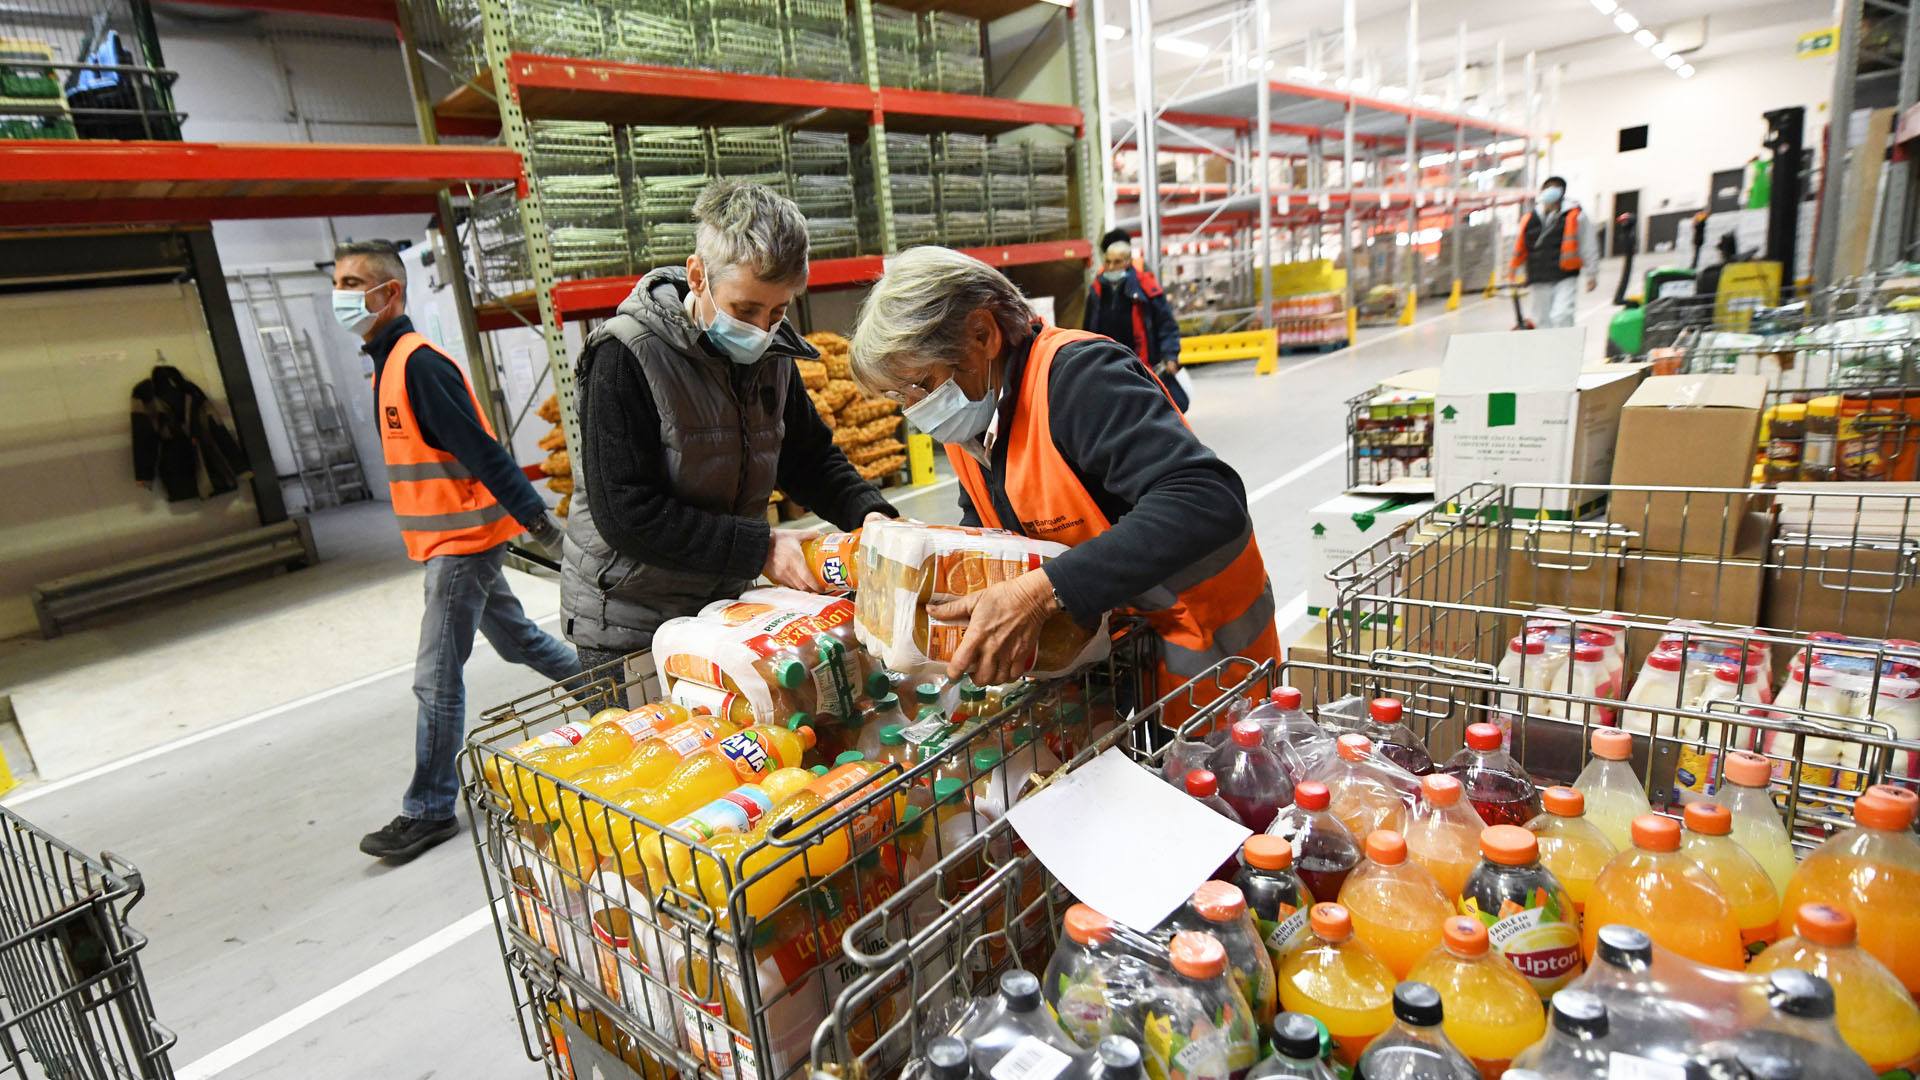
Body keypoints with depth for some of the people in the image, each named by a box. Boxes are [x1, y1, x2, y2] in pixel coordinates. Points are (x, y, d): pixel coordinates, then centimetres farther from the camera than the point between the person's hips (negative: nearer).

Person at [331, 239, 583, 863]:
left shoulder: (419, 363, -18)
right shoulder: (388, 364, 13)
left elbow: (481, 449, -23)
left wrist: (535, 516, -25)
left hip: (462, 541, -10)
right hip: (449, 541, 10)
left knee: (436, 678, -3)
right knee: (516, 638, 20)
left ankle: (429, 811, 8)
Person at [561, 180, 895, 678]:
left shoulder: (772, 351, -3)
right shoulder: (625, 356, -21)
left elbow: (810, 456, 8)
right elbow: (627, 516, -24)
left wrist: (868, 512, -11)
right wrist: (761, 548, -26)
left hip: (725, 604, 6)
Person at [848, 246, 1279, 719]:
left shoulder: (1075, 375, -27)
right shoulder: (970, 407, -2)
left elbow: (1209, 503, -38)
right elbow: (981, 526, 13)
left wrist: (1041, 592, -43)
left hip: (1196, 646, -7)